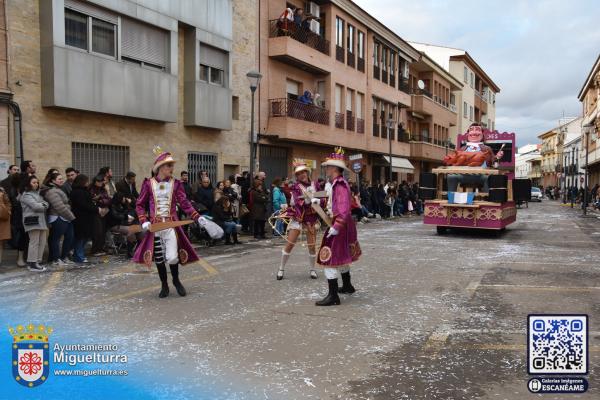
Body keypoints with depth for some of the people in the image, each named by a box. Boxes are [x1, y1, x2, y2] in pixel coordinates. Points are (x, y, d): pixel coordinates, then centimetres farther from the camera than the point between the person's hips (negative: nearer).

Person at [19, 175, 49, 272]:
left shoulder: (37, 193, 23)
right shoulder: (26, 195, -4)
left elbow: (45, 204, 13)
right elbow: (35, 206, -16)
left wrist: (44, 204, -9)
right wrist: (43, 206, 2)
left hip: (41, 220, 9)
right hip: (33, 221, -9)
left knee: (42, 242, 7)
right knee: (34, 242, -9)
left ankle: (37, 262, 13)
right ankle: (32, 264, -5)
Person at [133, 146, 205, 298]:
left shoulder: (175, 183, 0)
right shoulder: (148, 184, -1)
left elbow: (184, 203, -6)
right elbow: (140, 205, 4)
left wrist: (197, 217, -17)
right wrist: (144, 221, -11)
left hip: (171, 225, 0)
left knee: (172, 257, -8)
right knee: (158, 257, 8)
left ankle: (176, 280, 21)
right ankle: (164, 285, 27)